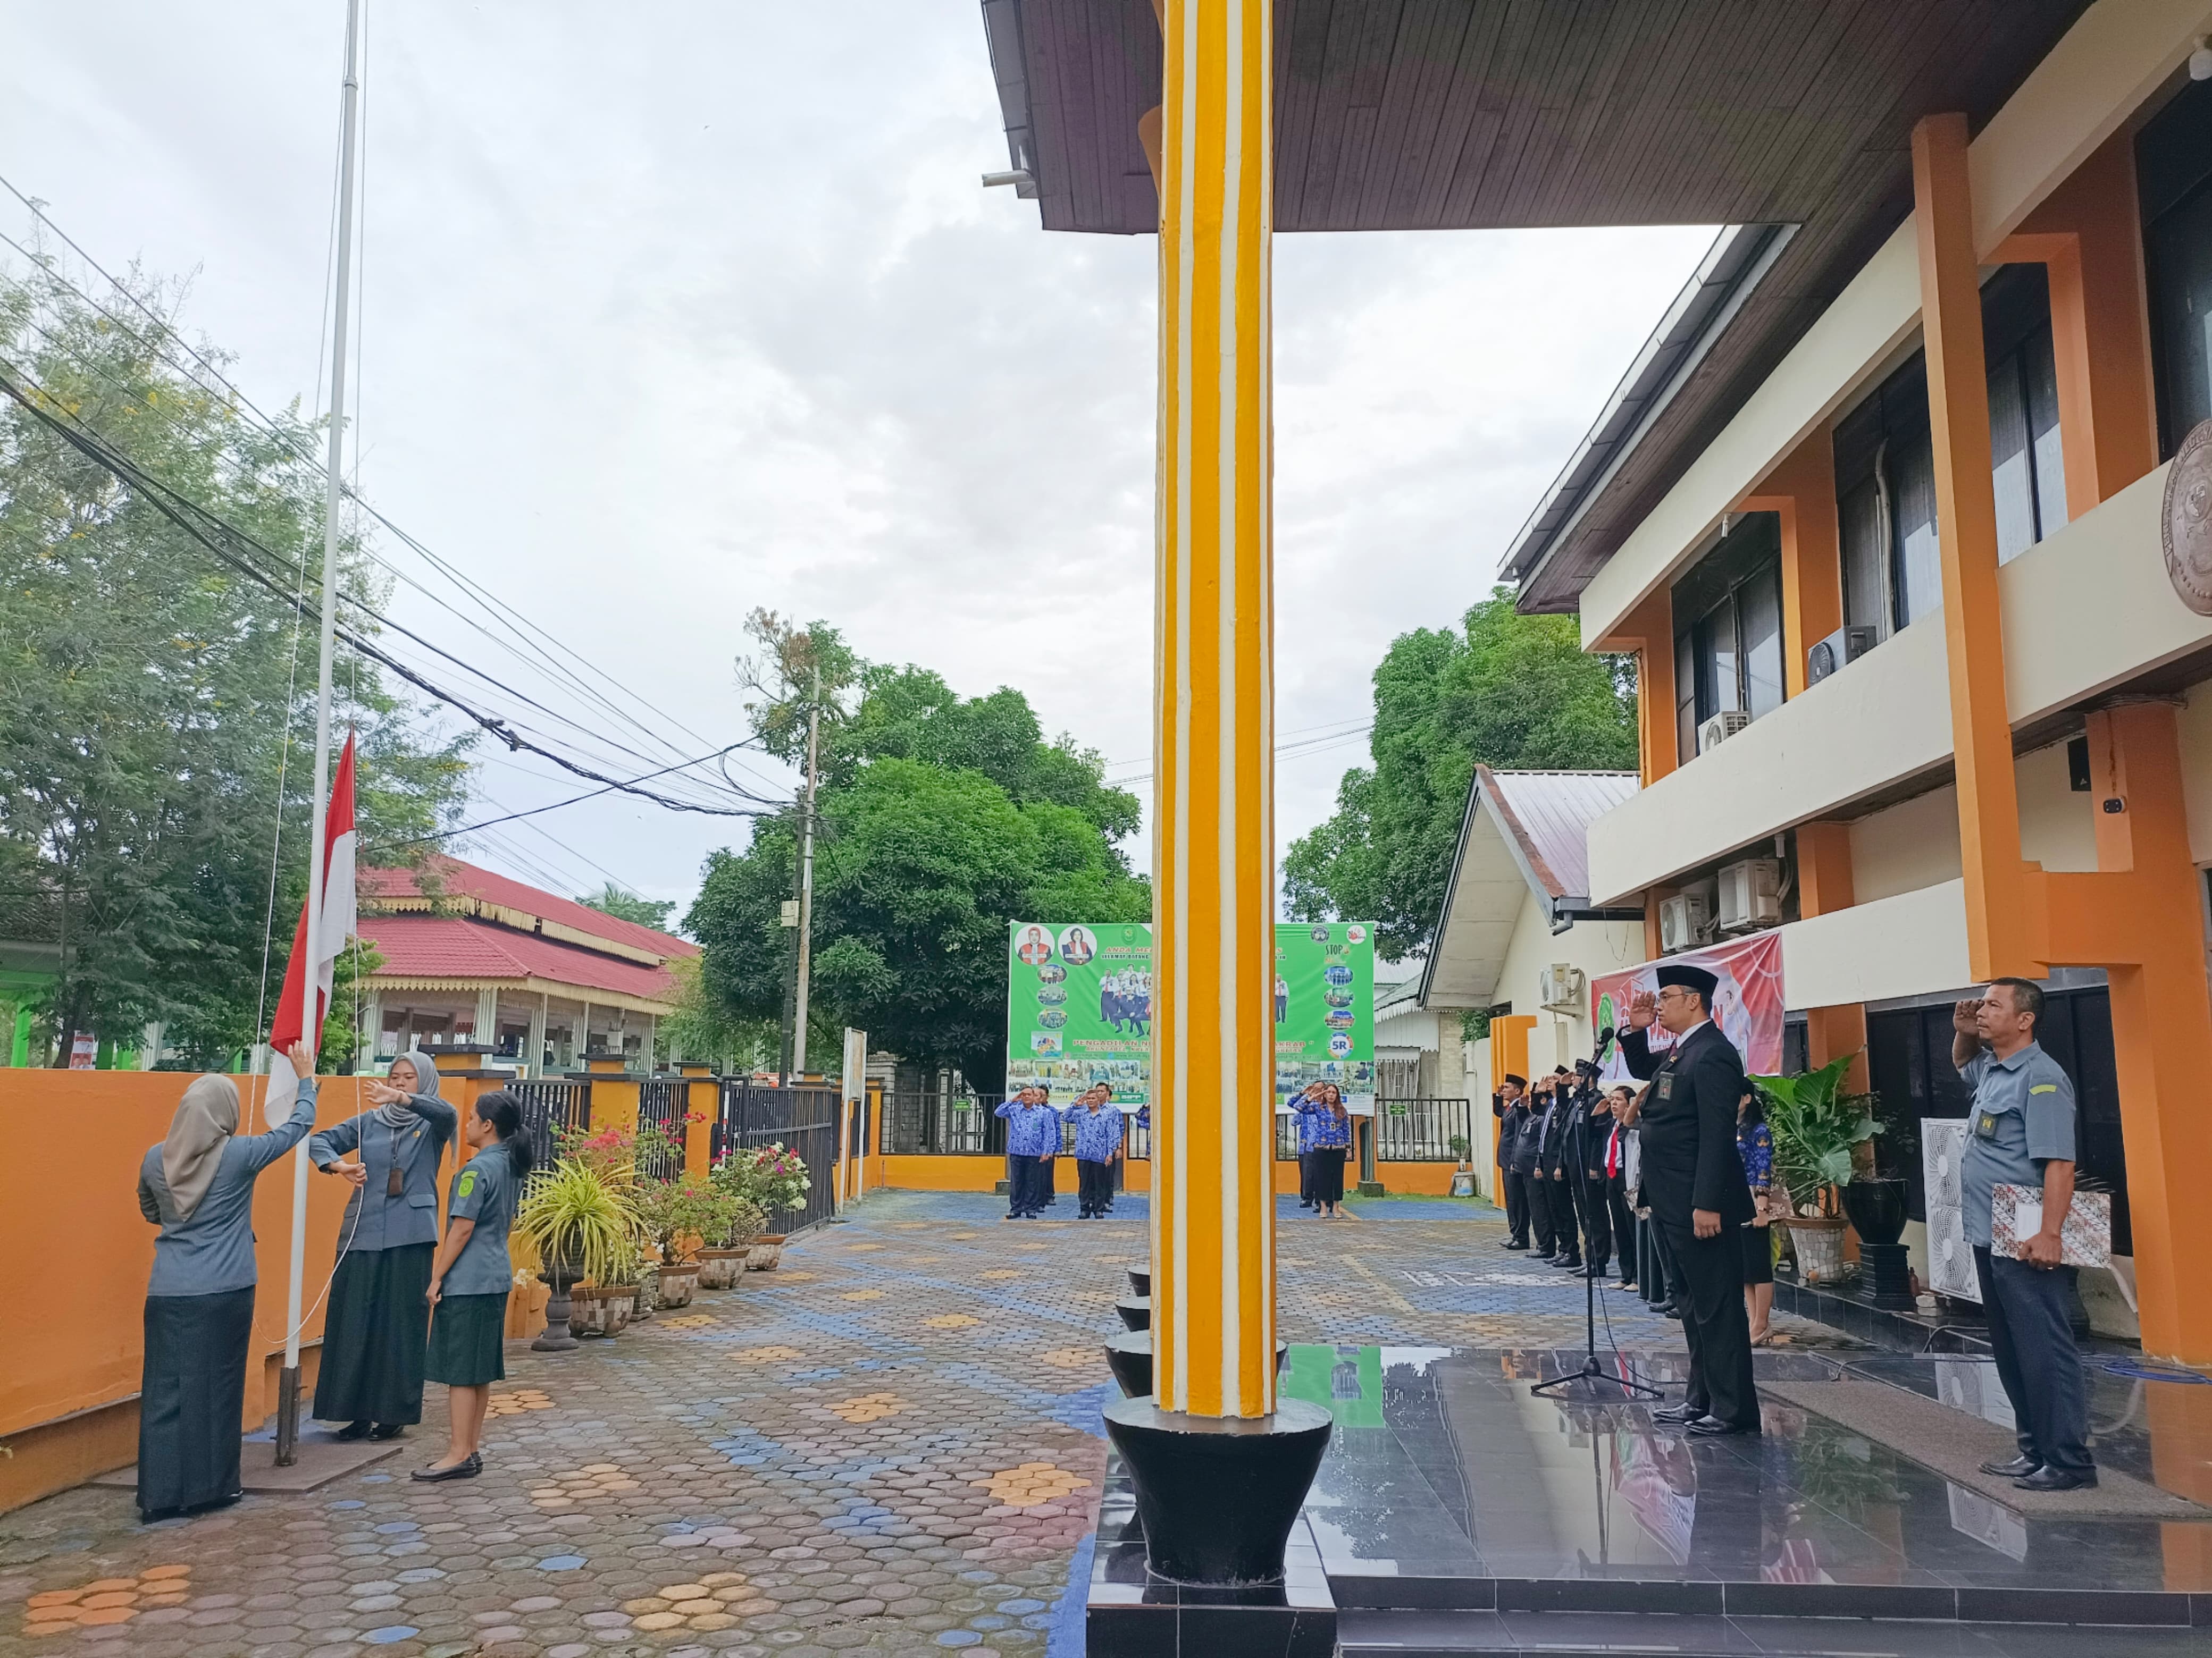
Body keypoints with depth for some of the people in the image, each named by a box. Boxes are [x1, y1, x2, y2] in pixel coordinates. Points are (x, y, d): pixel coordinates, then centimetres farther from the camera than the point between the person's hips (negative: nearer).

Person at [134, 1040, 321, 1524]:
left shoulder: (156, 1158, 2)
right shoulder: (239, 1155, -9)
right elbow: (298, 1125, 6)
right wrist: (306, 1079, 20)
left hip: (170, 1294, 3)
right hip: (226, 1293, -3)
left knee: (166, 1391, 6)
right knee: (216, 1388, 7)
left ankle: (159, 1493, 8)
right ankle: (211, 1485, 15)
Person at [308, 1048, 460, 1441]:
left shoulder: (432, 1125, 2)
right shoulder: (369, 1122, 11)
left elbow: (447, 1113, -21)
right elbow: (320, 1141, 8)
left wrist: (400, 1099, -38)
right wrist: (338, 1165, -13)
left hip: (410, 1237, -3)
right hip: (362, 1234, 3)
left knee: (401, 1324, -1)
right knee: (354, 1323, 2)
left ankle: (395, 1412, 7)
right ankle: (357, 1411, 9)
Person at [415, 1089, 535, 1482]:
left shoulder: (477, 1170, -16)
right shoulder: (512, 1167, 10)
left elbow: (462, 1229, -17)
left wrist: (436, 1277, -10)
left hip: (467, 1283, -9)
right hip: (496, 1278, 9)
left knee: (461, 1370, -2)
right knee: (481, 1369, 13)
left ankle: (460, 1456, 2)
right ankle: (472, 1448, 20)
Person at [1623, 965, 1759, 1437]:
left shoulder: (1712, 1054, -17)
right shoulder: (1680, 1052, 13)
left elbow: (1717, 1136, -22)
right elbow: (1642, 1070, 32)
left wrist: (1708, 1203, -25)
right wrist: (1636, 1030, 13)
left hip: (1701, 1205, -10)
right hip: (1675, 1205, 10)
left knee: (1718, 1309, -2)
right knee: (1695, 1306, 16)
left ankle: (1734, 1410, 5)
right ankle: (1703, 1399, 25)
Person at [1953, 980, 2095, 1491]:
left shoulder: (2041, 1078, -15)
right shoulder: (1992, 1070, 13)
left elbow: (2058, 1162, -22)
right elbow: (1962, 1064, 38)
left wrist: (2049, 1235, -28)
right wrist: (1962, 1033, 16)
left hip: (2027, 1243, -10)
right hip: (1989, 1238, 10)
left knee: (2044, 1352, -5)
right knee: (2011, 1353, 15)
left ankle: (2069, 1462, 1)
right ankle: (2036, 1450, 23)